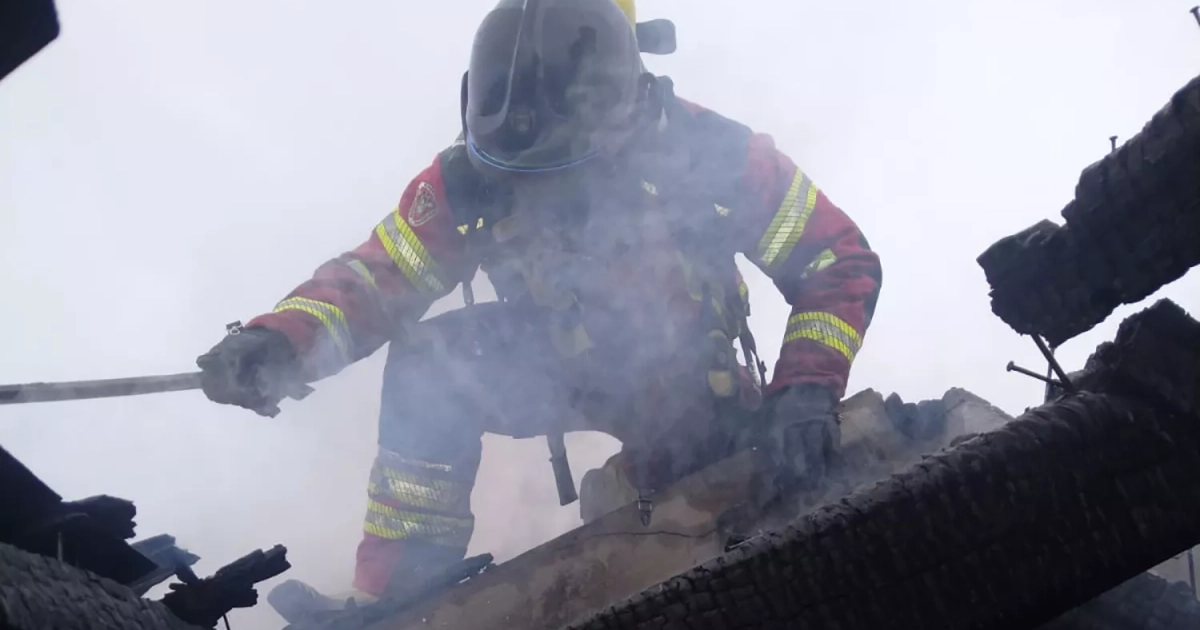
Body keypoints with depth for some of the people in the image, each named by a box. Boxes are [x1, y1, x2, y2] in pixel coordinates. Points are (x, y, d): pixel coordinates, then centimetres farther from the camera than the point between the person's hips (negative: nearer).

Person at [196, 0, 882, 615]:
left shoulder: (710, 155, -32)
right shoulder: (473, 180, -25)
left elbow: (840, 262, -20)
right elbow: (379, 275, -18)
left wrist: (808, 389, -33)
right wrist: (279, 342, -38)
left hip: (685, 382, -1)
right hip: (560, 364, 1)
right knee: (426, 366, -24)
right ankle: (397, 592, -15)